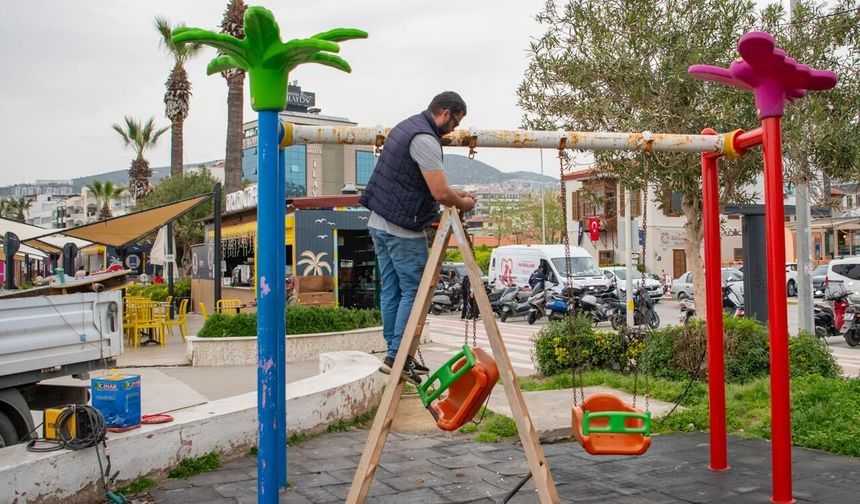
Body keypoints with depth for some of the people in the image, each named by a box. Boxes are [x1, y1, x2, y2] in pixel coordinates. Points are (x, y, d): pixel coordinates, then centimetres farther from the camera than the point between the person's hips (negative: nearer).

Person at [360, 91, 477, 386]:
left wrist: (452, 194, 21)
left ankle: (397, 355, 19)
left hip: (379, 222, 10)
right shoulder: (425, 139, -16)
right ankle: (397, 357, -2)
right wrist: (462, 204, -1)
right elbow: (440, 193, -21)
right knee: (413, 292, -2)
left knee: (391, 290, 12)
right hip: (403, 229, -10)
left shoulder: (407, 126, 16)